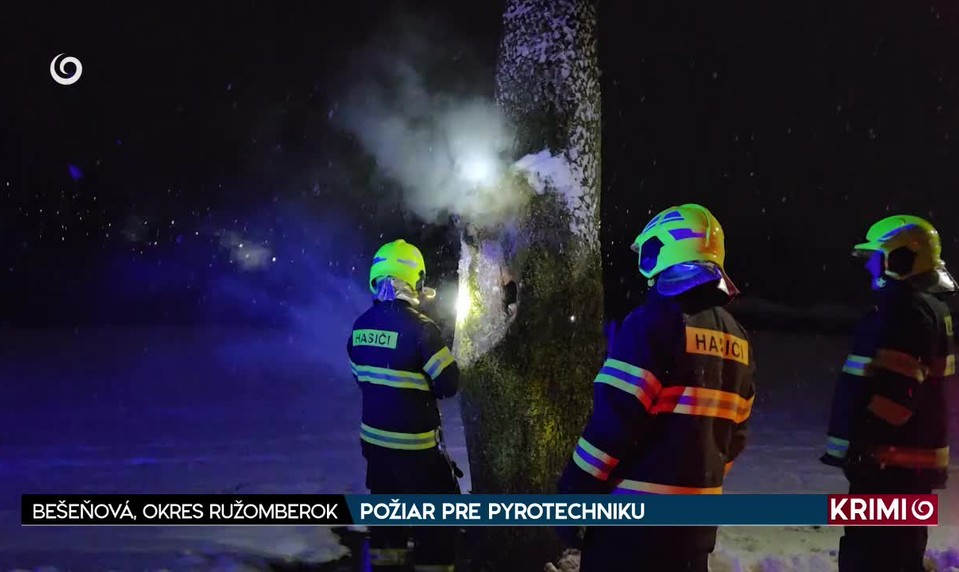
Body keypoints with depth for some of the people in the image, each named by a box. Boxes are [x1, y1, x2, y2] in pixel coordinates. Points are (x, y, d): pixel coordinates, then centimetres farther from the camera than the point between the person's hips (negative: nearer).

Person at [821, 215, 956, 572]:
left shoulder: (908, 308, -16)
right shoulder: (926, 306, 19)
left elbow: (895, 387, -24)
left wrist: (861, 441, -21)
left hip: (891, 458, -11)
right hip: (909, 458, 11)